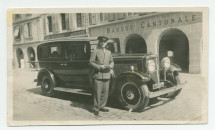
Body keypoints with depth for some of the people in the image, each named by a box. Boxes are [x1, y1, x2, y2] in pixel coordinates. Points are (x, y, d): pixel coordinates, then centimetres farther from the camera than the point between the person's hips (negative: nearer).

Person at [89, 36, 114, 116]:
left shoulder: (108, 52, 17)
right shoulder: (95, 52, 1)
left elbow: (112, 62, 19)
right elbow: (91, 62, -3)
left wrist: (110, 66, -3)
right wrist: (99, 67, -16)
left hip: (106, 75, 5)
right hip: (97, 75, -5)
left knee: (105, 92, 7)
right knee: (97, 92, -4)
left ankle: (102, 106, 21)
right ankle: (96, 108, 5)